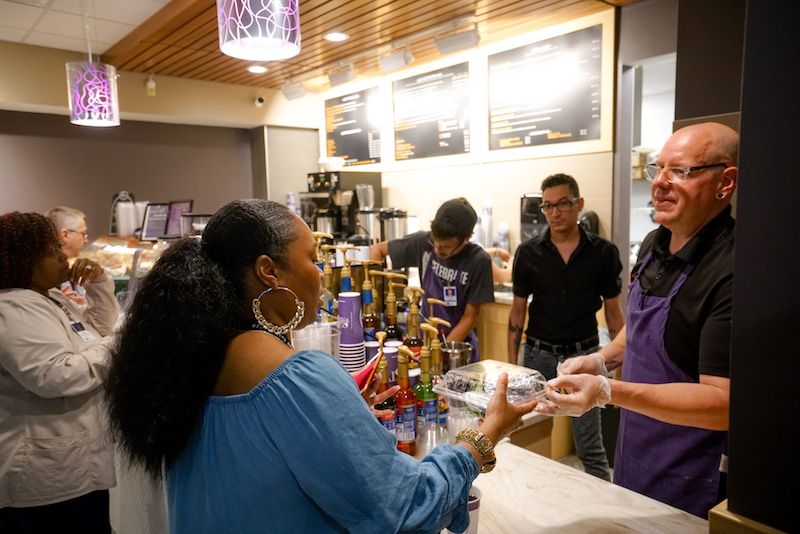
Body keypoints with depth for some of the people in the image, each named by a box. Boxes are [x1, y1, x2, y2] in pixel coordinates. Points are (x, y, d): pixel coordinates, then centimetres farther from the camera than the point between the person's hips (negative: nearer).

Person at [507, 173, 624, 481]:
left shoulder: (603, 252, -2)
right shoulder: (528, 253, -1)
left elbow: (613, 311, 4)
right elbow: (518, 311, 3)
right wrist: (511, 364, -1)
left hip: (584, 354, -1)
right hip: (538, 354, 1)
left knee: (590, 448, 5)